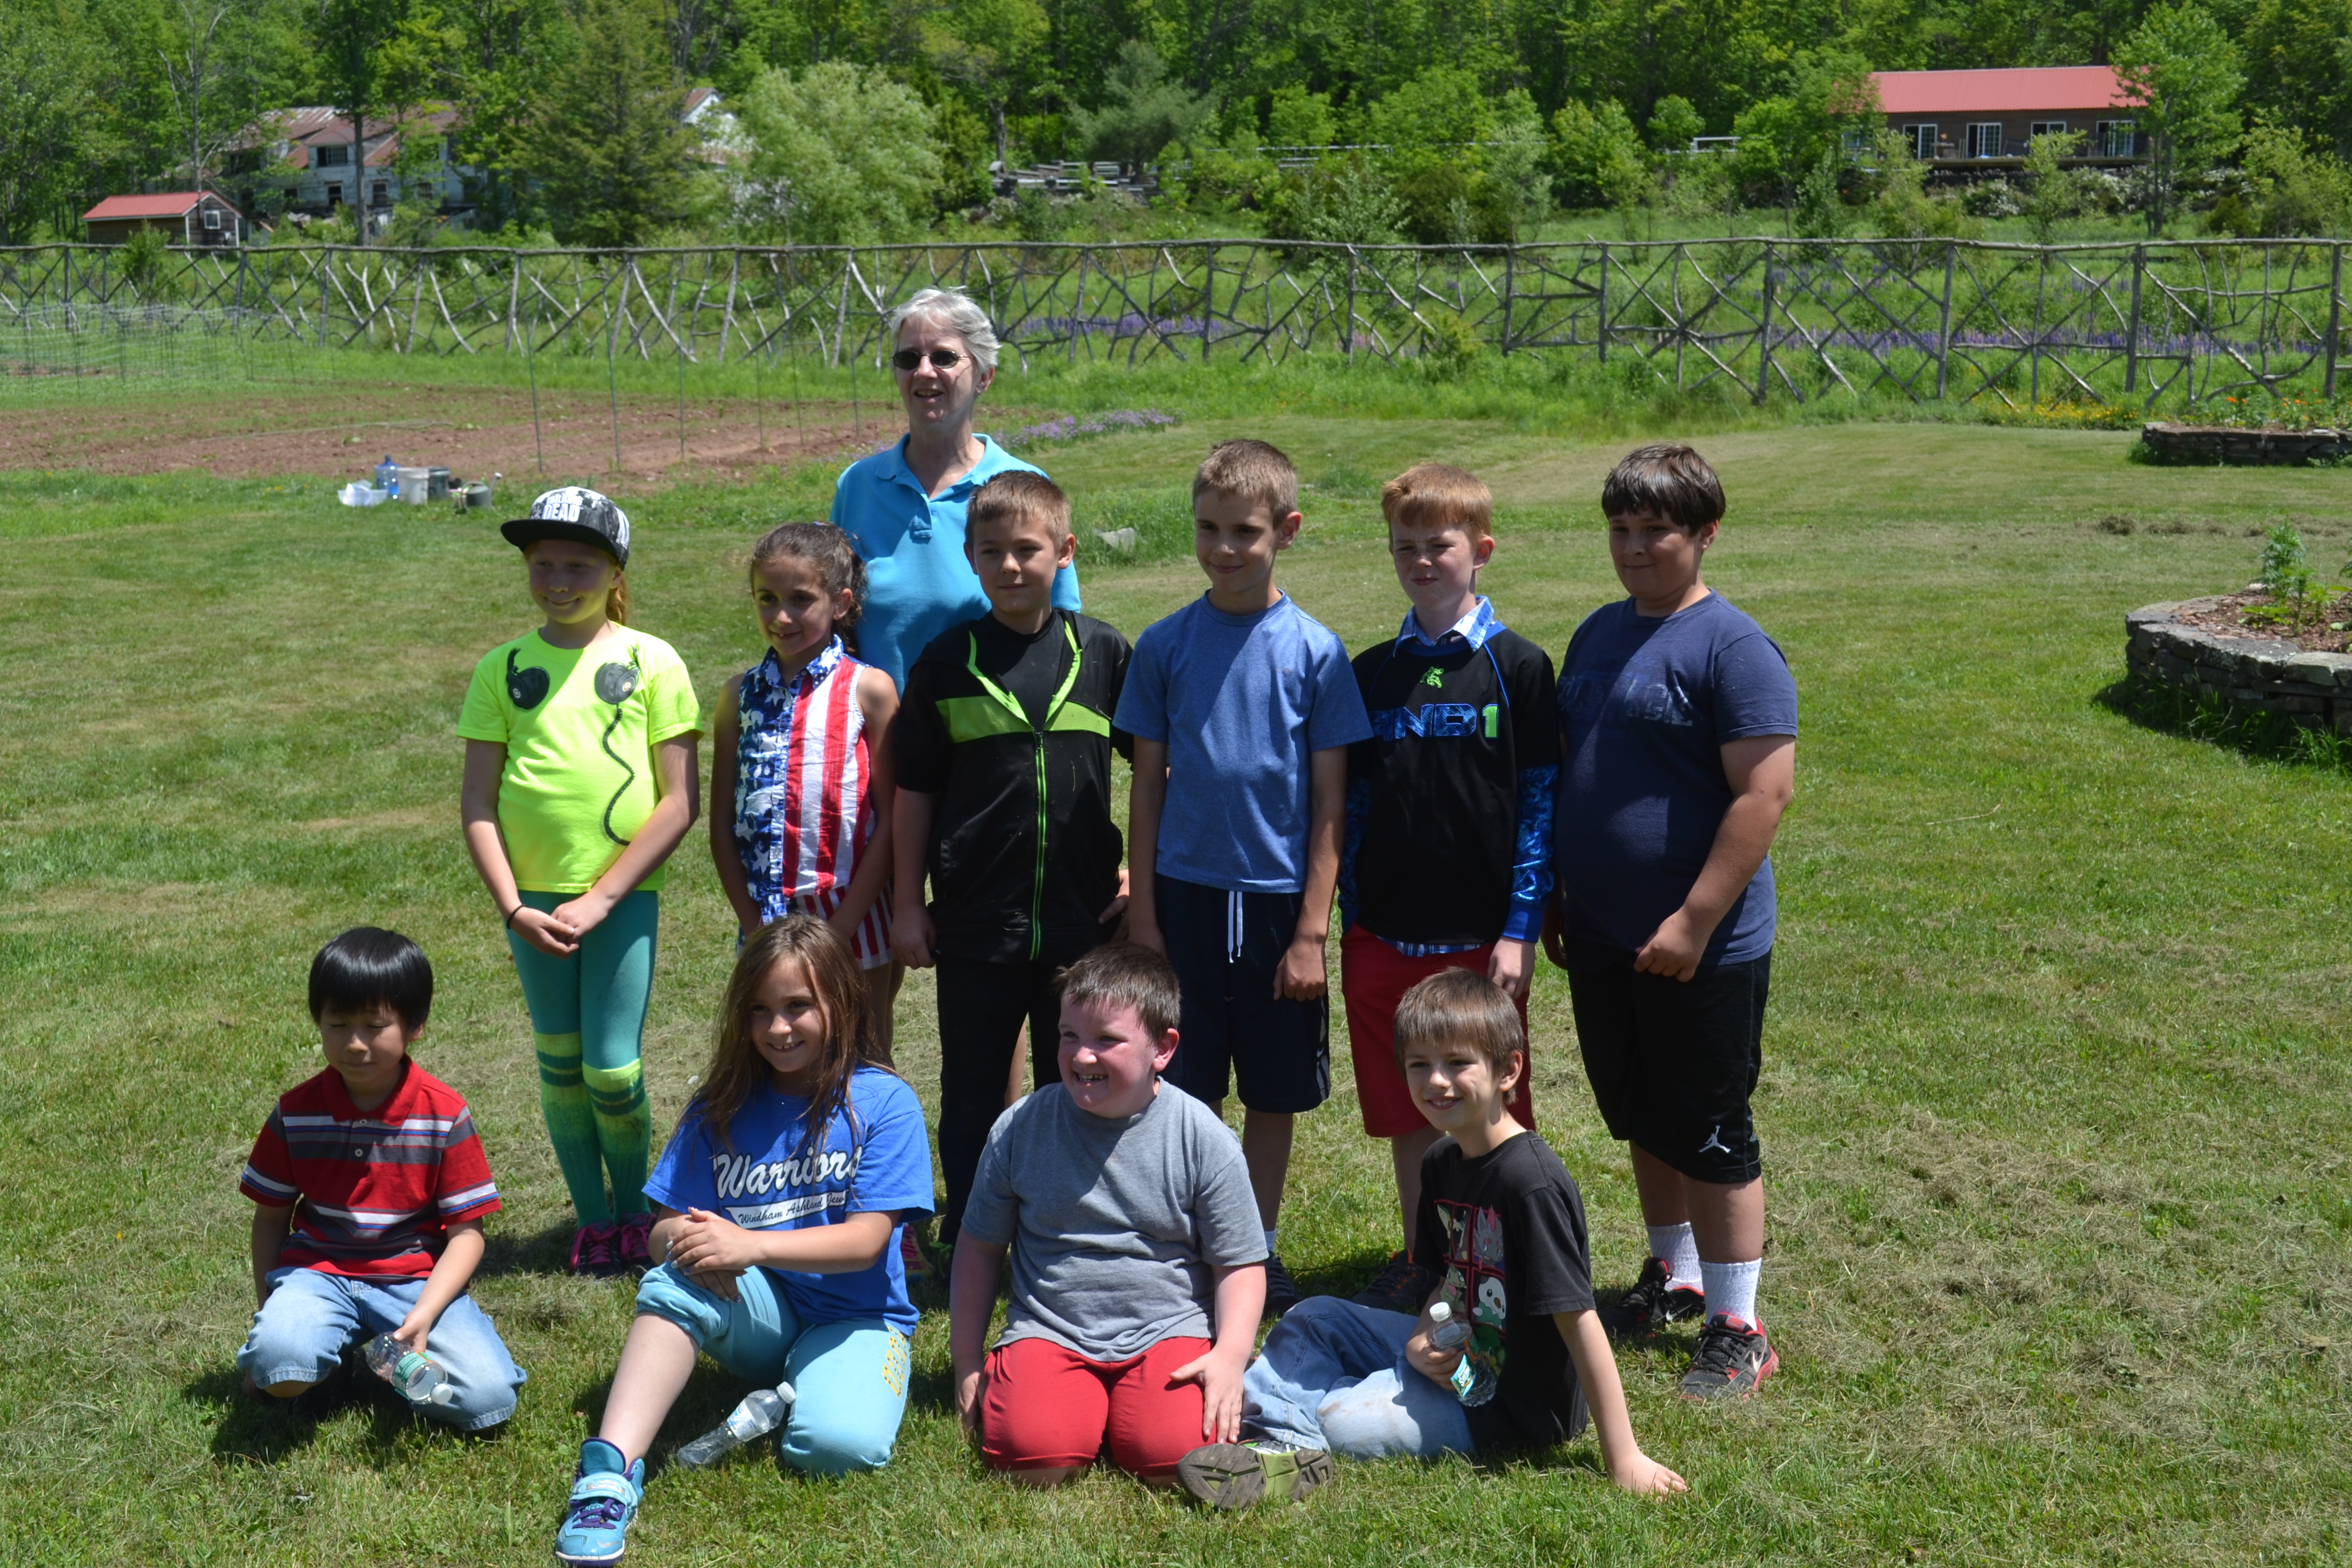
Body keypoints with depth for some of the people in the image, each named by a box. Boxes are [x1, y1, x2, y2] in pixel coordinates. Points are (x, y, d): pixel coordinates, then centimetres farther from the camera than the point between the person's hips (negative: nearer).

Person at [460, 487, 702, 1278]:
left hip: (624, 893, -3)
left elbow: (681, 801, -6)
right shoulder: (503, 668, 5)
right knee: (559, 1064, 10)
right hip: (533, 896, 3)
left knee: (612, 1071, -5)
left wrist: (600, 898, -11)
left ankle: (635, 1213, 19)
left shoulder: (651, 662, -2)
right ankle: (591, 1220, 25)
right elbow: (479, 804, 4)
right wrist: (512, 908, -7)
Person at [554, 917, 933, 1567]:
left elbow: (867, 1240, -15)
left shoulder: (882, 1102, -8)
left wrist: (751, 1245, -28)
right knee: (677, 1280, -31)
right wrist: (685, 1241, -25)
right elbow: (666, 1226, 1)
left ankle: (785, 1400, 0)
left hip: (853, 1316, -3)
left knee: (840, 1443, -33)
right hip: (757, 1314, 3)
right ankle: (612, 1470, -40)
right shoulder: (720, 1109, 5)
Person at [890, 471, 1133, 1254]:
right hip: (974, 921, 0)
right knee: (971, 1096, 10)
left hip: (1081, 917, 0)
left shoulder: (1104, 654, 0)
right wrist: (908, 903, 2)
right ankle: (965, 1247, 23)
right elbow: (913, 790, 4)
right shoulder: (948, 661, 0)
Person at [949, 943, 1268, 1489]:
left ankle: (1130, 1407, 8)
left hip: (1167, 1332, 0)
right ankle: (1046, 1393, 8)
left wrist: (1230, 1356, -14)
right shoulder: (1020, 1127, 0)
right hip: (1049, 1334, 1)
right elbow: (980, 1246, 11)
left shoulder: (1202, 1138, -4)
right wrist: (966, 1363, 11)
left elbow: (1240, 1264, 2)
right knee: (1033, 1458, -26)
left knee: (1178, 1457, -26)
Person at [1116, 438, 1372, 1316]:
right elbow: (1147, 784, 4)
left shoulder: (1314, 651, -4)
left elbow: (1329, 803, -3)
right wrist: (1142, 914, 1)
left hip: (1278, 899, -1)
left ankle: (1259, 1251, 25)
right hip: (1187, 895, 1)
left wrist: (1312, 931, -7)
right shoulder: (1165, 645, 0)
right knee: (1190, 1093, 7)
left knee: (1274, 1095, 10)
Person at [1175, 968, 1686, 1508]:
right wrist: (1423, 1342, -10)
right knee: (1315, 1318, 10)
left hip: (1509, 1407, -9)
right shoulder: (1442, 1162, 2)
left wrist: (1624, 1458, -26)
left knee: (1332, 1421, -18)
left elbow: (1579, 1321, -27)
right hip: (1458, 1359, 9)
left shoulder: (1530, 1181, -26)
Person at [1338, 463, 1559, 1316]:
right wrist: (1352, 920, 8)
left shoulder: (1517, 667, -4)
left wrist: (1520, 930, -10)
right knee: (1407, 1114, 11)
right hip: (1385, 936, 4)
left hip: (1482, 937, -3)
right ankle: (1418, 1265, 26)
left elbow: (1541, 804, -5)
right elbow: (1354, 802, 12)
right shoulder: (1372, 673, 8)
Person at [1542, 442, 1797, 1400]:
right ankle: (1674, 1276, 38)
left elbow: (1765, 792, -20)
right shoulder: (1600, 634, 10)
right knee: (1640, 1118, 19)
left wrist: (1696, 920, -22)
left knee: (1709, 1136, 2)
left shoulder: (1731, 648, -14)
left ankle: (1736, 1330, 14)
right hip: (1601, 938, 7)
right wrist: (1552, 894, 15)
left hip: (1699, 948, -7)